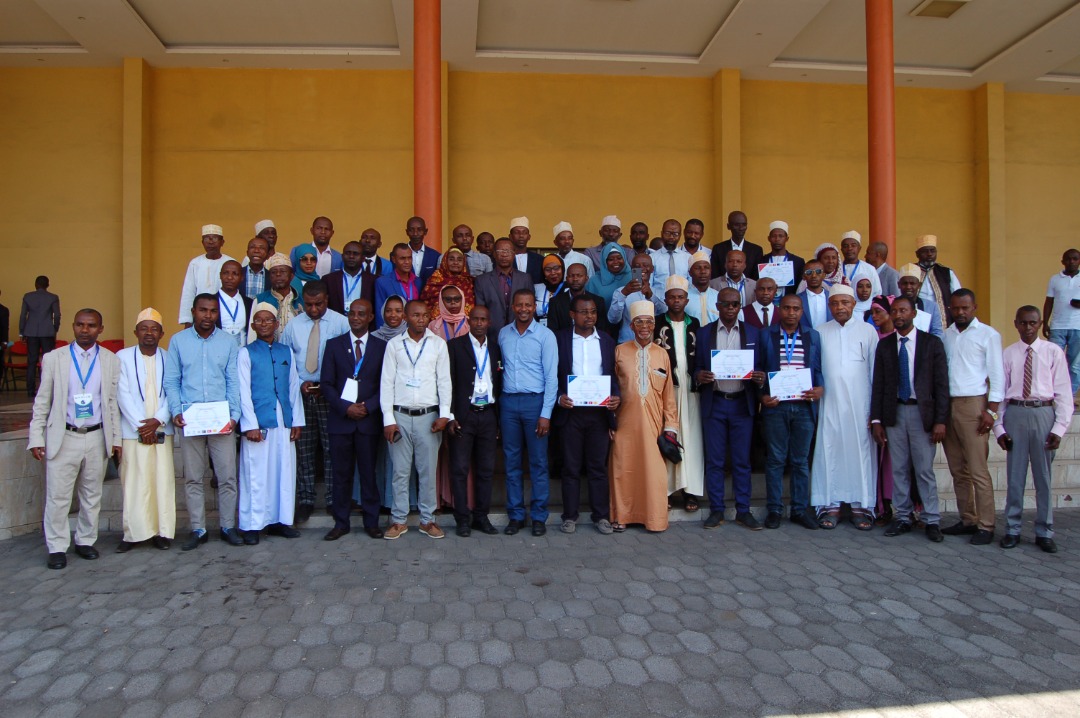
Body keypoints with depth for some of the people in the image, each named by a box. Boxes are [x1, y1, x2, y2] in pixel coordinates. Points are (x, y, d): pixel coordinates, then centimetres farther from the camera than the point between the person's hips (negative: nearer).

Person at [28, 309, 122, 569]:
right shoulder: (54, 358, 1)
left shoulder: (111, 360, 3)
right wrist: (36, 438, -2)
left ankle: (85, 541, 25)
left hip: (97, 438, 1)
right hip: (63, 438, -1)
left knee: (92, 496, 11)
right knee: (58, 496, 1)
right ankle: (57, 548, 13)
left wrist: (116, 438, 4)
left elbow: (113, 403, 5)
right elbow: (42, 402, 3)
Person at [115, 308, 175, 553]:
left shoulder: (169, 358, 7)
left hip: (162, 431, 1)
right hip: (133, 432, -1)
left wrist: (157, 420, -12)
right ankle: (133, 533, 9)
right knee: (134, 483, 0)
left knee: (163, 481, 2)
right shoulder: (122, 357, 4)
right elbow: (123, 395, -2)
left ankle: (163, 531, 9)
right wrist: (140, 426, -9)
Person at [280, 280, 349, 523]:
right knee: (303, 448, 7)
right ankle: (305, 500, 17)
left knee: (332, 448, 2)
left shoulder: (341, 323, -1)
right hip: (300, 394, 2)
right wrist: (299, 383, -4)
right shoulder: (293, 325, 8)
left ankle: (334, 500, 12)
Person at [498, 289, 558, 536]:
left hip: (535, 401, -3)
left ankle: (539, 516, 14)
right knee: (511, 461, 8)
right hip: (508, 402, 3)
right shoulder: (503, 334, 9)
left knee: (538, 462, 3)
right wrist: (499, 401, 1)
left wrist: (546, 414, -11)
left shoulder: (545, 335, -3)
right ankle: (516, 515, 18)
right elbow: (501, 367, 11)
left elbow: (551, 377, -6)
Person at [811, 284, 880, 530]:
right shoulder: (820, 332, 8)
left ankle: (861, 505, 11)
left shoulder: (867, 330, 6)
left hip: (860, 404, 0)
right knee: (829, 451, 1)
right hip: (830, 404, 1)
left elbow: (875, 371, 5)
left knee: (861, 452, 1)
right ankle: (830, 505, 8)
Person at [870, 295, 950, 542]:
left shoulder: (932, 343, 1)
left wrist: (940, 420, -8)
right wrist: (876, 420, 1)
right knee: (899, 469, 7)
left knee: (925, 470, 1)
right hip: (894, 413, 2)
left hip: (922, 413, -2)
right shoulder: (884, 345, 7)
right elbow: (878, 384, 6)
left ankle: (932, 521, 13)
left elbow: (941, 384, -1)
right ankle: (903, 517, 17)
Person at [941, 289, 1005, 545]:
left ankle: (985, 525, 3)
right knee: (958, 470, 8)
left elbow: (997, 373, -2)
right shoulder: (946, 335, 14)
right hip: (946, 405, 5)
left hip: (973, 405, -5)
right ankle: (967, 520, 17)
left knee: (978, 470, -5)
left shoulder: (988, 334, 1)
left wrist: (991, 410, -9)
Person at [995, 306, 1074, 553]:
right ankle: (1012, 530, 17)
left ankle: (1044, 533, 19)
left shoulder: (1054, 352, 2)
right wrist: (999, 427, 0)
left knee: (1043, 475, 7)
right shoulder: (1008, 354, 5)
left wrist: (1059, 428, -6)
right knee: (1015, 475, 7)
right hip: (1015, 413, 1)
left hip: (1043, 414, -1)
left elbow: (1064, 393, 1)